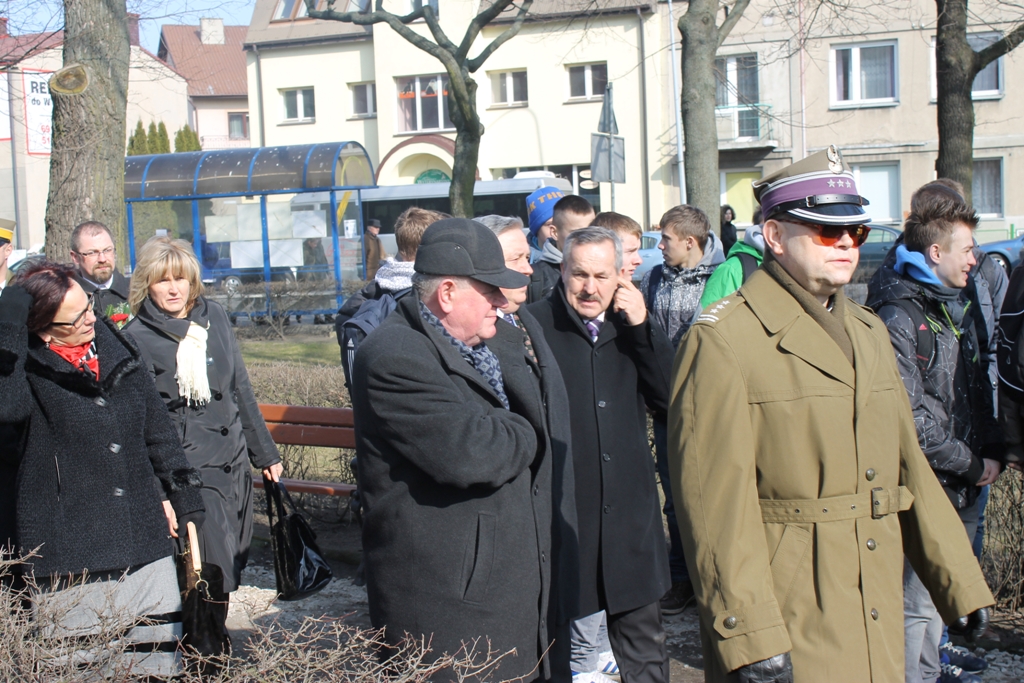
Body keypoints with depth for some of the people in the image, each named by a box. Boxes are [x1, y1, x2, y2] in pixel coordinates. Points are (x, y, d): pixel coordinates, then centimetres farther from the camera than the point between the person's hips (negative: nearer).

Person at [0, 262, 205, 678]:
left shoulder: (116, 347, 7)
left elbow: (155, 423, 16)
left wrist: (173, 488, 15)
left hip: (142, 532, 5)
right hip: (69, 546, -5)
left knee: (157, 654, 11)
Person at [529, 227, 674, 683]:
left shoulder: (632, 326, 9)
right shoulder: (535, 326, -7)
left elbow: (669, 397, 1)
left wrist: (642, 327, -7)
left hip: (629, 507, 4)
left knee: (642, 635, 13)